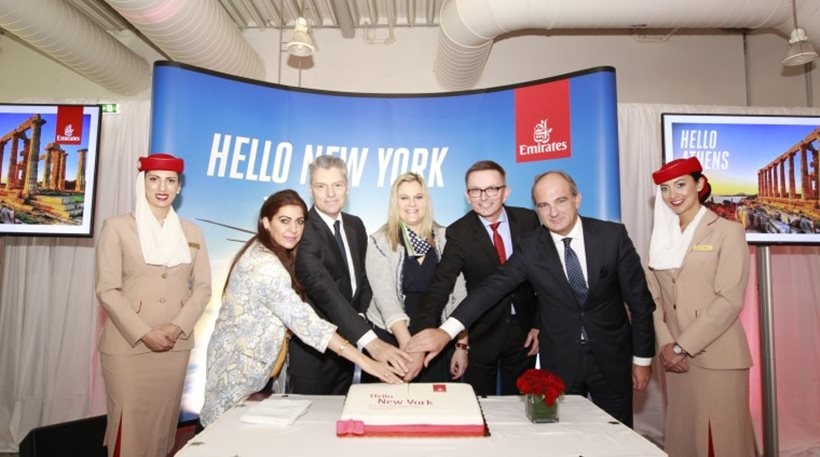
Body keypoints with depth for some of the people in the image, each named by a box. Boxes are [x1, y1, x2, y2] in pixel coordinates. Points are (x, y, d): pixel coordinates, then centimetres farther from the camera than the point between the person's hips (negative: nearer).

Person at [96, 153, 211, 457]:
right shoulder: (117, 227, -1)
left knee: (164, 420, 10)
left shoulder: (191, 232, 9)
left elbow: (203, 287, 6)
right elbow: (107, 290, -6)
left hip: (176, 344, 3)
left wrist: (178, 327, -9)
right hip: (127, 344, -3)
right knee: (129, 421, 2)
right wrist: (144, 334, -14)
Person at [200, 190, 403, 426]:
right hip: (240, 366, -9)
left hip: (250, 361, 9)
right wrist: (363, 360, -39)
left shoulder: (264, 253, 5)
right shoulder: (265, 264, -26)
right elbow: (301, 318, -35)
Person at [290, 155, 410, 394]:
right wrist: (371, 341, -41)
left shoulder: (355, 225, 3)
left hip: (346, 343, 7)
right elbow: (324, 290, -33)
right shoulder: (302, 231, -21)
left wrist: (361, 315, -7)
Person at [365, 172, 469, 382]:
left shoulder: (445, 238, 2)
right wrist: (407, 344, -27)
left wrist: (462, 345, -1)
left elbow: (458, 293, 2)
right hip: (392, 341, -1)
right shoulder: (380, 242, -5)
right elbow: (385, 296, -15)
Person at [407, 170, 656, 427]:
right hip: (559, 363, 0)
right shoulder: (530, 247, -8)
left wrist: (642, 358, 1)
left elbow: (639, 299, -2)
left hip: (612, 359, 0)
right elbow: (493, 287, -17)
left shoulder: (613, 235, -9)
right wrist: (447, 331, -28)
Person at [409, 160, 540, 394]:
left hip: (523, 332, 2)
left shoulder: (528, 220, -4)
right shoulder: (458, 233, -11)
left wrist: (540, 324, 3)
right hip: (480, 335, -2)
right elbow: (440, 286, -18)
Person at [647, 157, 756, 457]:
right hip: (675, 357, 5)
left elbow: (730, 300, -12)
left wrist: (682, 346, -14)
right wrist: (665, 345, -6)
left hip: (716, 357, -4)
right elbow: (655, 296, 7)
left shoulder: (727, 231, -4)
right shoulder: (663, 236, 11)